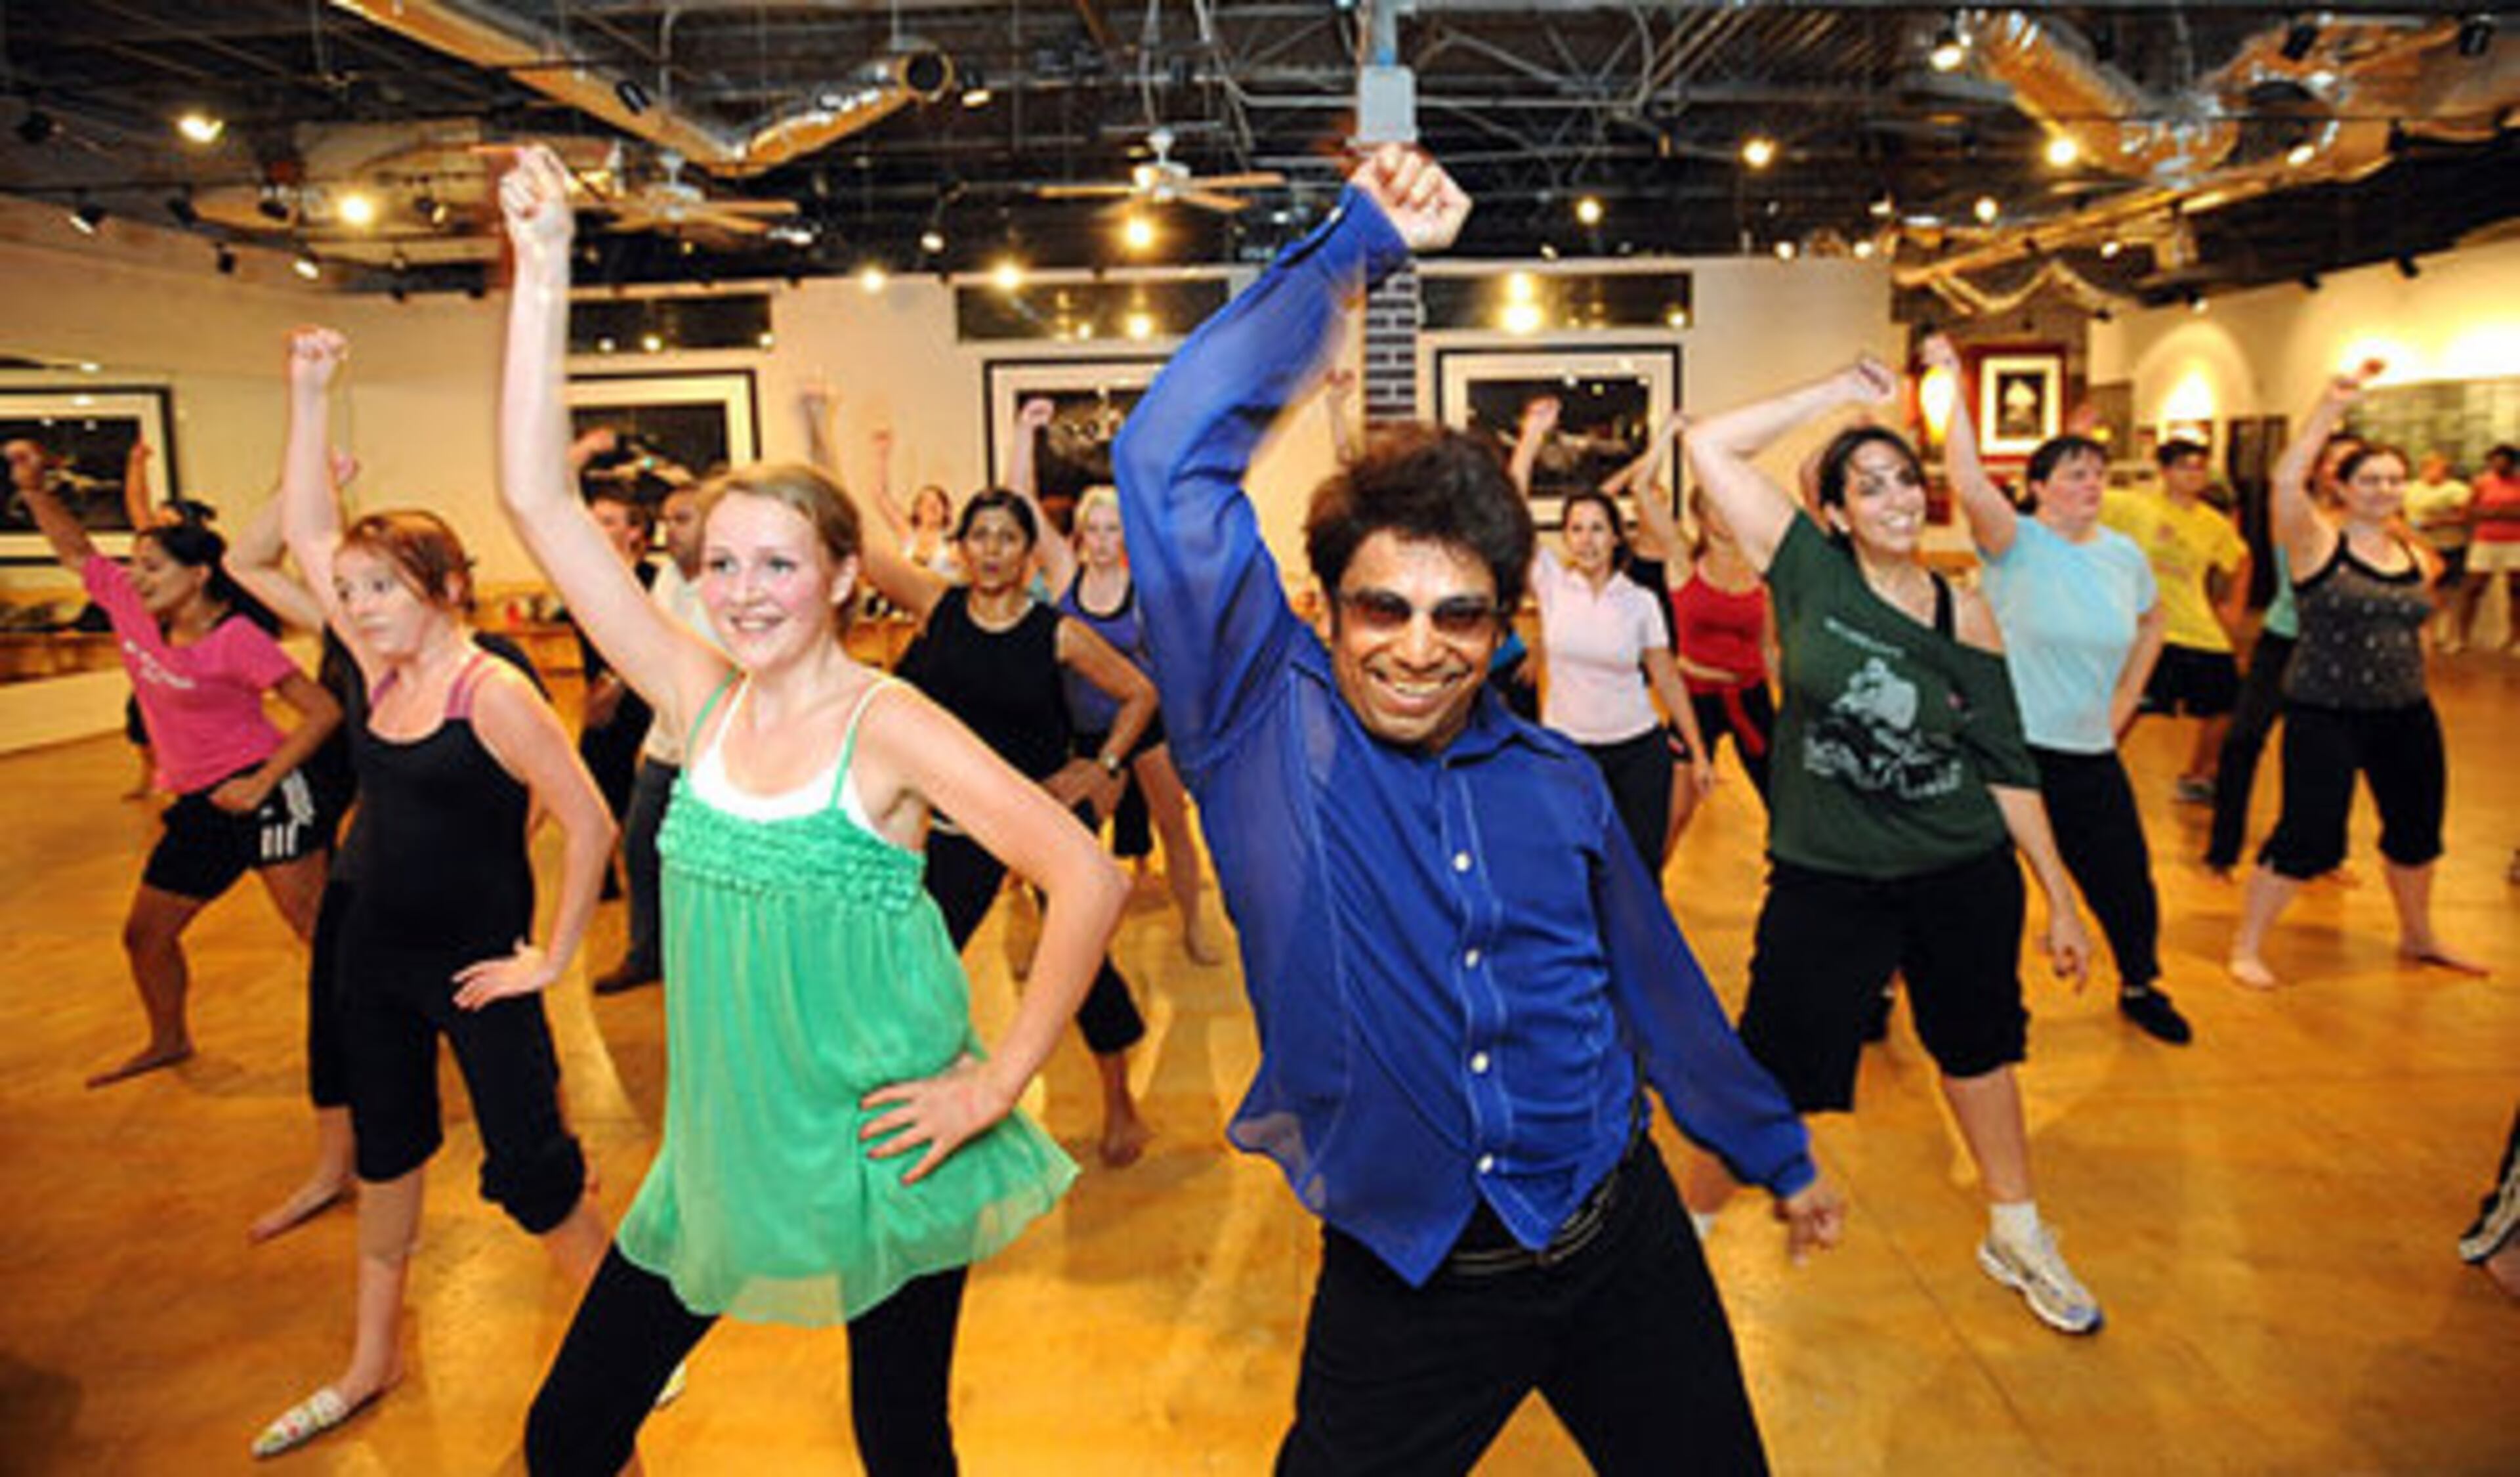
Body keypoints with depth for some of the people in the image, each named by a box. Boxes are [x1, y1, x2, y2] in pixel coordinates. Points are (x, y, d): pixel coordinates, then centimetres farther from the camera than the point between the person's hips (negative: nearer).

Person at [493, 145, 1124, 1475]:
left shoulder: (888, 727, -16)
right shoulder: (700, 700, -1)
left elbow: (1088, 879, -22)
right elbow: (535, 497, -6)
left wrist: (999, 1080, -18)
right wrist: (542, 270, -10)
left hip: (881, 1155, -5)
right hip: (722, 1150, 5)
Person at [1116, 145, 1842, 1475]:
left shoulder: (1556, 781, -1)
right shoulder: (1264, 728, -11)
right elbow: (1171, 457, -18)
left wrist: (1776, 1153, 22)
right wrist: (1358, 242, -13)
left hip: (1620, 1243, 3)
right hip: (1402, 1286, -3)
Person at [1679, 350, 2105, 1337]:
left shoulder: (1964, 613, -2)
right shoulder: (1810, 572, -7)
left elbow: (2008, 766, 3)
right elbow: (1710, 446, -13)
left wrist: (2059, 896, 3)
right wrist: (1842, 391, -8)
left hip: (1966, 880, 3)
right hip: (1825, 883, -3)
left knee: (1978, 1050, 21)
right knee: (1770, 1078, 1)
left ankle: (2016, 1237, 43)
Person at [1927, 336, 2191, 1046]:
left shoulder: (2125, 555, 6)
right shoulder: (2017, 542, -10)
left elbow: (2152, 623, 25)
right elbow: (1969, 483, -30)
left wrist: (2124, 702, 17)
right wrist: (1952, 389, -34)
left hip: (2089, 754, 5)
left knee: (2126, 884, 13)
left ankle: (2141, 987, 40)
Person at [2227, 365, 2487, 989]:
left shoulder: (2416, 558, 9)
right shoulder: (2319, 541, -9)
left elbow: (2416, 629, 20)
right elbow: (2286, 482, -27)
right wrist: (2333, 406, -30)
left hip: (2406, 714, 7)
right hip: (2325, 713, -6)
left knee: (2417, 828, 18)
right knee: (2308, 837, -9)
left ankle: (2418, 936, 41)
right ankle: (2246, 948, 6)